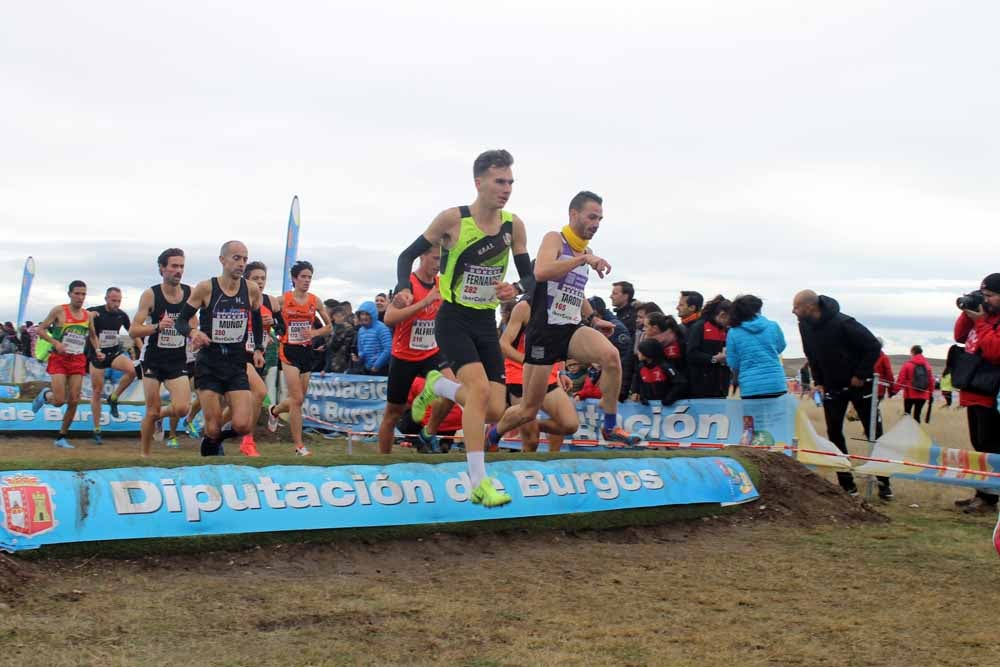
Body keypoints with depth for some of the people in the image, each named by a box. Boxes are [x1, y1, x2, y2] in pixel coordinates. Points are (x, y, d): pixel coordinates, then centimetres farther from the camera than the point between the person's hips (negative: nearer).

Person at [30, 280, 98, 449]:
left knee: (74, 401, -1)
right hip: (59, 359, -4)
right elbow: (41, 329, -3)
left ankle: (62, 437, 14)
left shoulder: (88, 315, 8)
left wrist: (97, 351, 5)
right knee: (59, 401, -12)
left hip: (78, 360, 4)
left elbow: (93, 335, 23)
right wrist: (55, 342, -18)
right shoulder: (59, 311, -5)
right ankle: (44, 395, 25)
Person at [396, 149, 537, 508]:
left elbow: (529, 276, 8)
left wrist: (516, 288, -16)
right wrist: (403, 289, -21)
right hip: (454, 319, -5)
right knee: (479, 387, -26)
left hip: (487, 323, 5)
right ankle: (478, 483, -20)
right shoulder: (453, 218, -11)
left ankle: (437, 385, 29)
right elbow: (409, 255, -2)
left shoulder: (513, 225, 1)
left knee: (495, 410, -1)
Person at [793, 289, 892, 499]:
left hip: (859, 384, -6)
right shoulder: (805, 325, -7)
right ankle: (846, 483, 10)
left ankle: (883, 482, 11)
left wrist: (861, 375, -19)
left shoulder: (842, 323, -26)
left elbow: (874, 346, -21)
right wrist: (818, 382, 2)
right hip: (832, 387, 6)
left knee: (874, 433, 1)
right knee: (834, 434, 2)